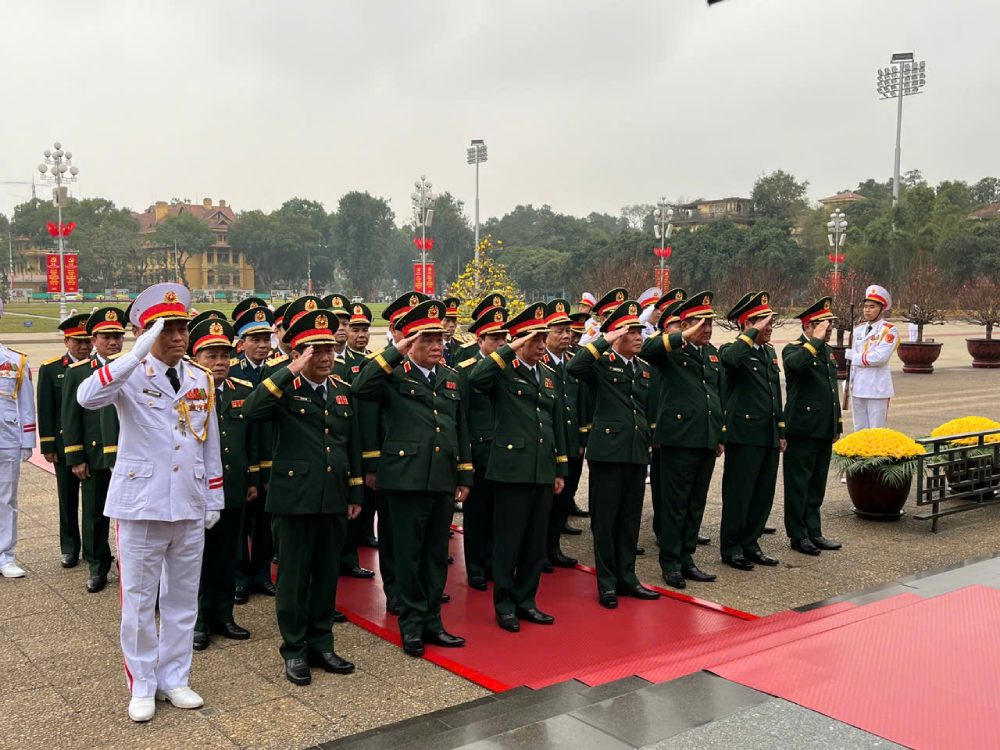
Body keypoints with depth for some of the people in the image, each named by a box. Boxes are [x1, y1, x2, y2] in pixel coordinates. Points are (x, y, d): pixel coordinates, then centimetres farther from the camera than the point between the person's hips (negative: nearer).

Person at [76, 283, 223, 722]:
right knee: (138, 600, 7)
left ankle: (174, 679, 27)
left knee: (182, 598, 13)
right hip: (140, 504, -4)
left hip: (190, 506, 4)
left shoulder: (202, 380, 6)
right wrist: (137, 354, -36)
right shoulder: (129, 375, -7)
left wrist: (214, 498, 11)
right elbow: (86, 397, -30)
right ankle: (142, 686, 22)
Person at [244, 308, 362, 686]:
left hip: (334, 499, 5)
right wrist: (290, 371, -27)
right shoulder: (284, 389, -6)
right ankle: (294, 651, 19)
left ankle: (321, 644, 27)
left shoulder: (343, 390, 10)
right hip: (294, 498, -5)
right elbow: (251, 410, -28)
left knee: (326, 575, 13)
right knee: (294, 576, 6)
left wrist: (355, 493, 14)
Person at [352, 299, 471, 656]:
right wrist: (395, 353, -24)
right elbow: (360, 388, -25)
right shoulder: (394, 376, -4)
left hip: (443, 480, 5)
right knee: (409, 555, 4)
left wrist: (465, 476, 14)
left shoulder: (452, 378, 13)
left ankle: (432, 621, 25)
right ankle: (411, 626, 17)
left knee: (437, 554, 13)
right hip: (406, 478, -5)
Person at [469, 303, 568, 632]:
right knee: (508, 540, 3)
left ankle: (526, 600, 25)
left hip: (544, 471, 6)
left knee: (536, 541, 12)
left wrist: (561, 470, 15)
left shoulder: (549, 375, 15)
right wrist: (509, 349, -23)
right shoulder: (503, 372, -5)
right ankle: (504, 604, 15)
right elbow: (475, 378, -29)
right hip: (512, 468, -6)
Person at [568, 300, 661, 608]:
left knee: (631, 518, 13)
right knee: (605, 519, 2)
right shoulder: (602, 364, -6)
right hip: (607, 451, -6)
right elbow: (574, 368, -27)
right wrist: (604, 341, -23)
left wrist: (650, 442, 17)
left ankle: (626, 577, 24)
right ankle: (607, 583, 11)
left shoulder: (645, 369, 14)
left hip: (638, 453, 6)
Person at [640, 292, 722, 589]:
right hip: (679, 437, -7)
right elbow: (646, 349, -28)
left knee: (696, 504, 12)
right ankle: (670, 562, 12)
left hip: (707, 439, 7)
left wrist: (720, 436, 19)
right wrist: (683, 338, -31)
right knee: (675, 503, 1)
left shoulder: (713, 353, 16)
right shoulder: (670, 350, -5)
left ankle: (686, 559, 23)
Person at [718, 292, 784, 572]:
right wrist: (753, 333, -27)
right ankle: (731, 548, 12)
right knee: (738, 494, 1)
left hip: (769, 436, 8)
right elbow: (730, 359, -36)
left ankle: (750, 543, 24)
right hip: (744, 435, -8)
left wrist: (781, 432, 20)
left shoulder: (770, 352, 16)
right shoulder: (733, 349, -8)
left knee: (764, 494, 12)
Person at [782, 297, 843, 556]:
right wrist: (816, 340, -26)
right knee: (798, 484, 1)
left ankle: (814, 532, 23)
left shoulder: (827, 350, 16)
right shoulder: (794, 349, -10)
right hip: (802, 429, -8)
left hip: (825, 430, 8)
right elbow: (795, 363, -36)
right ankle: (798, 535, 9)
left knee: (817, 485, 14)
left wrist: (837, 424, 21)